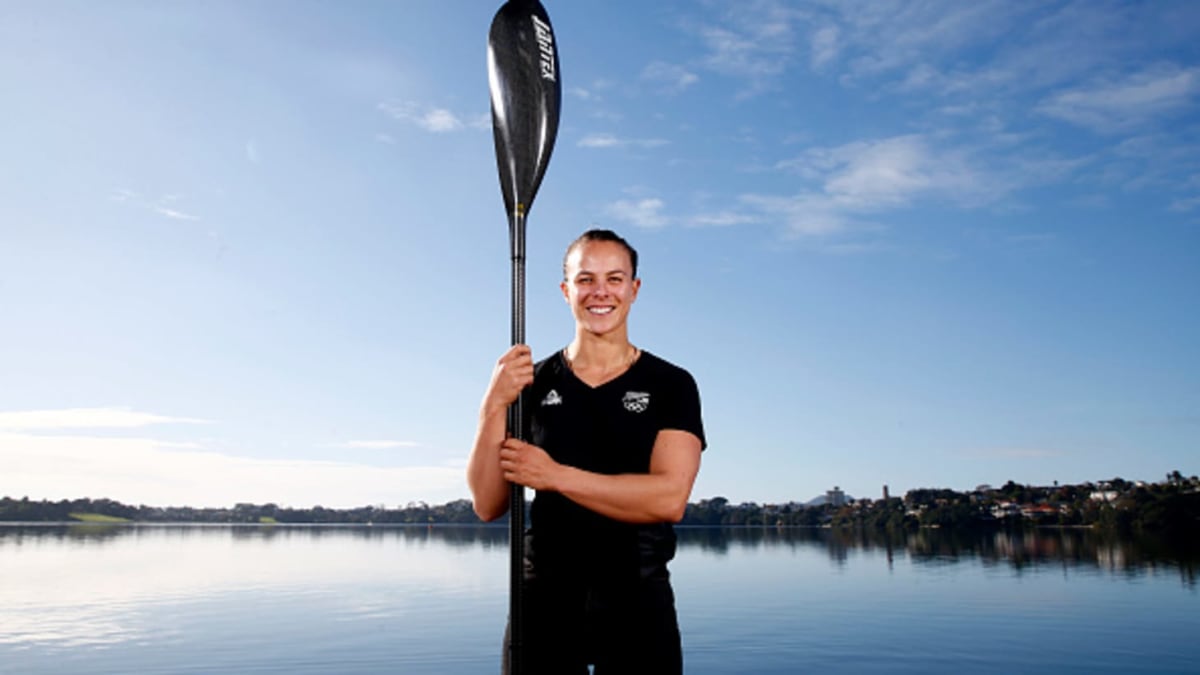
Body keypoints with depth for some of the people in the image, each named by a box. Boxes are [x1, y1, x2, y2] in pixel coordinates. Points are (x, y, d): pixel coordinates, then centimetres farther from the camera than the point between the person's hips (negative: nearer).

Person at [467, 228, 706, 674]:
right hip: (544, 599, 1)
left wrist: (555, 476, -17)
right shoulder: (533, 384, 2)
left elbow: (669, 499, -16)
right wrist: (494, 407, -16)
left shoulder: (671, 385, -2)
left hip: (637, 602, -1)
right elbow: (488, 505, -3)